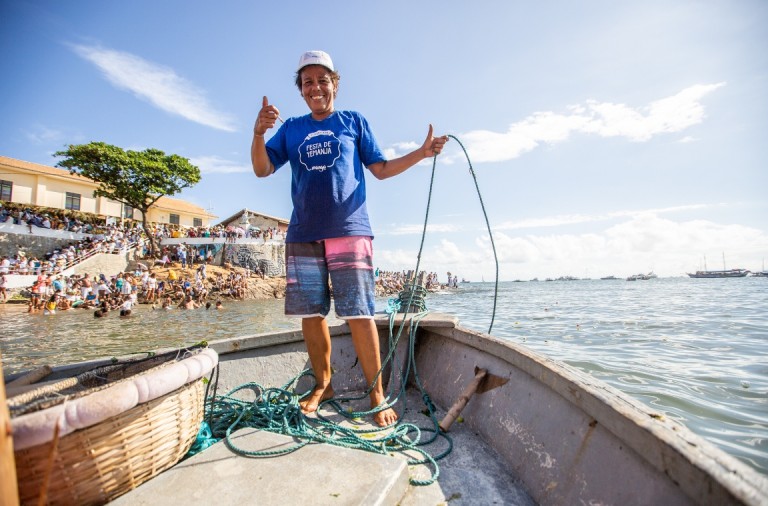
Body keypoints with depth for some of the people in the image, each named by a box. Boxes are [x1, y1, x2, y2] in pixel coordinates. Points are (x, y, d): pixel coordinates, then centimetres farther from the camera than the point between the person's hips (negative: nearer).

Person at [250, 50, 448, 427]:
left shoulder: (354, 122, 14)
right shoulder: (291, 129, 18)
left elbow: (381, 169, 12)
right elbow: (262, 169, 10)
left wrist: (421, 153, 1)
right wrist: (259, 131, -8)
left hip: (349, 230, -3)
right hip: (303, 236, 3)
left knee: (358, 314, -8)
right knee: (310, 314, 4)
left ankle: (376, 394, 3)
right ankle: (323, 384, 21)